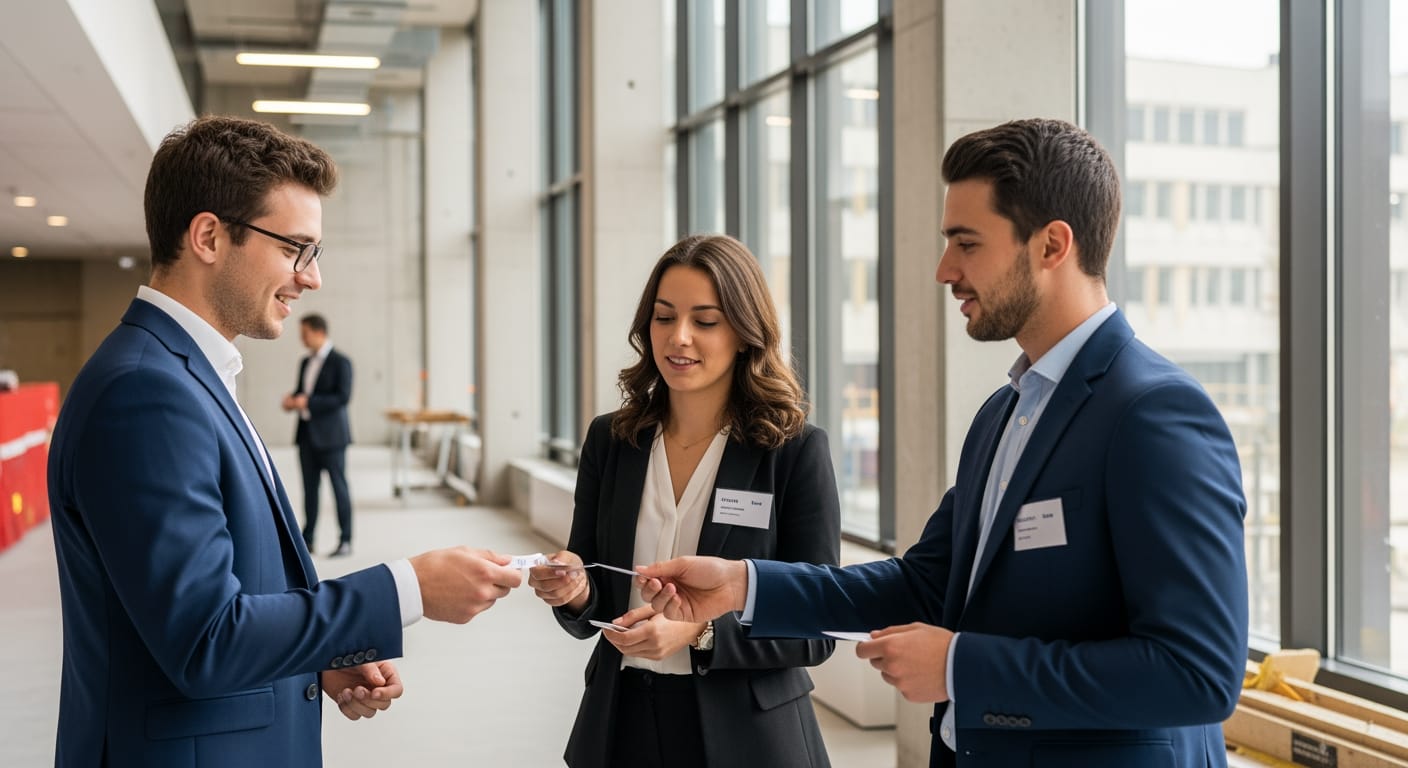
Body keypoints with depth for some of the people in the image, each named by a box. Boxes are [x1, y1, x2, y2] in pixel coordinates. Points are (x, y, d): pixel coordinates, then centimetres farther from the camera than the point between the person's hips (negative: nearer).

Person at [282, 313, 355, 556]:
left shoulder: (340, 362, -8)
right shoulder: (306, 362, 14)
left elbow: (343, 397, -16)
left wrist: (308, 402, -20)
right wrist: (292, 400, 0)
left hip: (330, 434, -7)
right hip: (307, 434, 7)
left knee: (339, 486, -2)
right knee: (309, 488, 9)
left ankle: (345, 541, 2)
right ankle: (307, 540, 14)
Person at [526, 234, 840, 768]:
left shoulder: (796, 451, -10)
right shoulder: (609, 439, 0)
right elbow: (590, 613, 6)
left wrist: (698, 630, -23)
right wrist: (575, 592, -15)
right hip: (622, 723, 3)